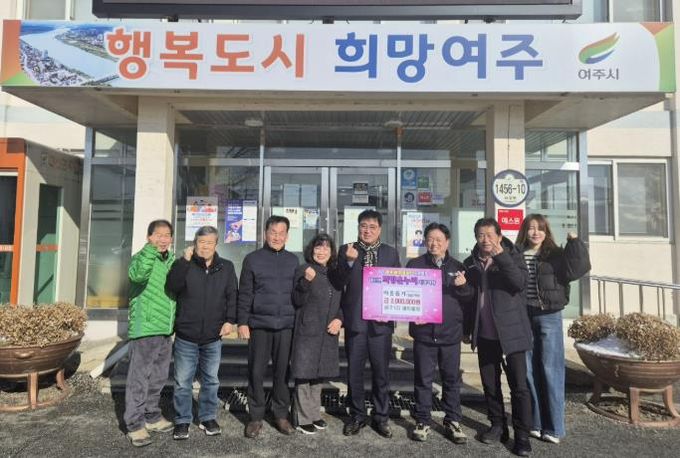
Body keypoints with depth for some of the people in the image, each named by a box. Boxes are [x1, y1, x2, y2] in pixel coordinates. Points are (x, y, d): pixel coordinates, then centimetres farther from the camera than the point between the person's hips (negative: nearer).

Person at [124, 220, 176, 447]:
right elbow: (136, 274, -32)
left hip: (166, 329, 7)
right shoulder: (143, 257, -9)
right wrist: (151, 249, -40)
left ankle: (151, 417, 30)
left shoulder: (173, 260, 11)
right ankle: (134, 424, 11)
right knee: (139, 378, -1)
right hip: (145, 328, -7)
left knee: (158, 377, 16)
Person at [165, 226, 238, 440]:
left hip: (213, 336, 2)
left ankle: (208, 418, 31)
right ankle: (182, 420, 24)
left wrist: (230, 320, -6)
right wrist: (185, 261, -23)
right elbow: (172, 286, -17)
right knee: (183, 382, 7)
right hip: (186, 335, -1)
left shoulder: (226, 267, 3)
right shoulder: (184, 265, -1)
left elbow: (233, 296, 4)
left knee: (211, 380, 14)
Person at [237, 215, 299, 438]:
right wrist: (242, 322, -5)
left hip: (286, 325, 2)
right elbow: (244, 294, 1)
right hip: (259, 324, -1)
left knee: (283, 371, 8)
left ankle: (281, 414, 22)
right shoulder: (252, 259, 2)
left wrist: (299, 320, 7)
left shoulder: (293, 260, 9)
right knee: (256, 372, 5)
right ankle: (256, 416, 17)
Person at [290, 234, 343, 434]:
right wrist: (306, 281, -26)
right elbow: (298, 301, -11)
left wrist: (339, 319, -1)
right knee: (304, 374, 0)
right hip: (307, 331, -5)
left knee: (319, 373, 15)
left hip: (327, 332, 5)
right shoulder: (303, 270, -7)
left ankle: (315, 414, 30)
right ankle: (304, 419, 14)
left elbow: (341, 302, 16)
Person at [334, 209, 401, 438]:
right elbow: (339, 283, -6)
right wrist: (349, 261, -22)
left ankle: (381, 417, 25)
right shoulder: (346, 250, 2)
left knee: (381, 372, 9)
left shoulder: (391, 253, 6)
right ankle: (357, 415, 24)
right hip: (355, 320, 0)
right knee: (354, 371, 9)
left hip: (381, 320, 1)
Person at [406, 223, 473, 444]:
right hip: (423, 331, -1)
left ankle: (453, 421, 24)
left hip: (451, 332, 2)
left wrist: (463, 286, -15)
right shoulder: (415, 265, 2)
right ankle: (423, 421, 21)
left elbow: (470, 297, 6)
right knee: (423, 379, 7)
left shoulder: (457, 267, 8)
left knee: (452, 379, 10)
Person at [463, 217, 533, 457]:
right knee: (490, 384, 13)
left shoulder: (512, 256, -4)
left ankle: (522, 436, 11)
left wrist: (501, 256, -29)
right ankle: (498, 426, 28)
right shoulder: (470, 263, 6)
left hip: (511, 332, -4)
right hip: (484, 334, 4)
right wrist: (468, 327, 11)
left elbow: (521, 282, -22)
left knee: (519, 386, 1)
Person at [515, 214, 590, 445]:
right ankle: (535, 422, 23)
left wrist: (574, 243, -20)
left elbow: (578, 268, -16)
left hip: (549, 317, -2)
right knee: (529, 370, 9)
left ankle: (553, 427, 15)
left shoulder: (555, 255, 0)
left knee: (550, 370, 2)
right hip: (523, 317, 2)